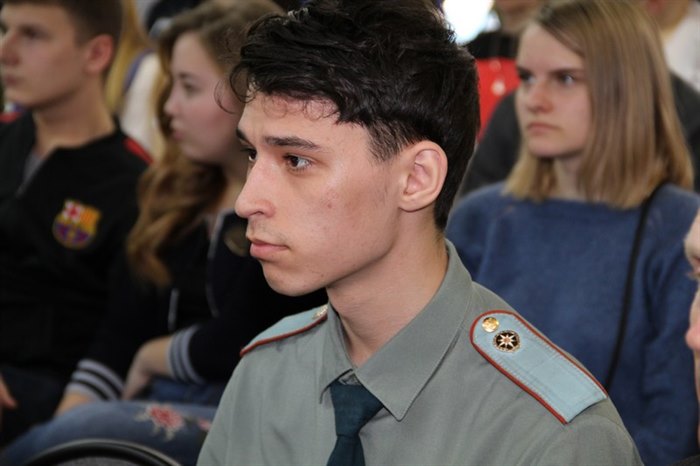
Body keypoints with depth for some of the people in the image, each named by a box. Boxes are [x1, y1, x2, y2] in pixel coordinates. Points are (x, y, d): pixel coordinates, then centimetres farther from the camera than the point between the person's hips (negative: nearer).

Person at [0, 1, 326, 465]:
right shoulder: (177, 191, 16)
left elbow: (236, 346, -14)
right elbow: (122, 330, 11)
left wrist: (151, 357, 4)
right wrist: (68, 415, -3)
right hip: (165, 404, 7)